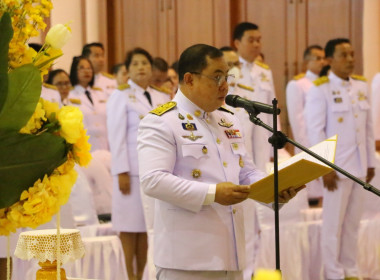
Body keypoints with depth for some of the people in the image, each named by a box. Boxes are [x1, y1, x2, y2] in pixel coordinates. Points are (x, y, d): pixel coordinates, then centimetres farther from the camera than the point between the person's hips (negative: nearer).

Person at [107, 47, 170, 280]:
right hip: (133, 169, -4)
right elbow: (117, 137, -5)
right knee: (131, 223, -3)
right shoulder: (121, 97, 0)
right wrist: (121, 172, -12)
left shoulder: (162, 99, 14)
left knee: (148, 223, 3)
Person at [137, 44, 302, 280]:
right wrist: (212, 193, -23)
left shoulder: (229, 121, 18)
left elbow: (247, 173, 22)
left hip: (230, 253, 8)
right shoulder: (161, 122, -7)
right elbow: (152, 180, -19)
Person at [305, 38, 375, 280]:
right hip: (337, 167, -5)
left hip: (359, 167, 5)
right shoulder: (320, 89, -7)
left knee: (353, 223, 9)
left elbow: (368, 127, 12)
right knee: (334, 223, 2)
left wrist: (371, 161, 11)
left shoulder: (362, 86, 9)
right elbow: (316, 131, -9)